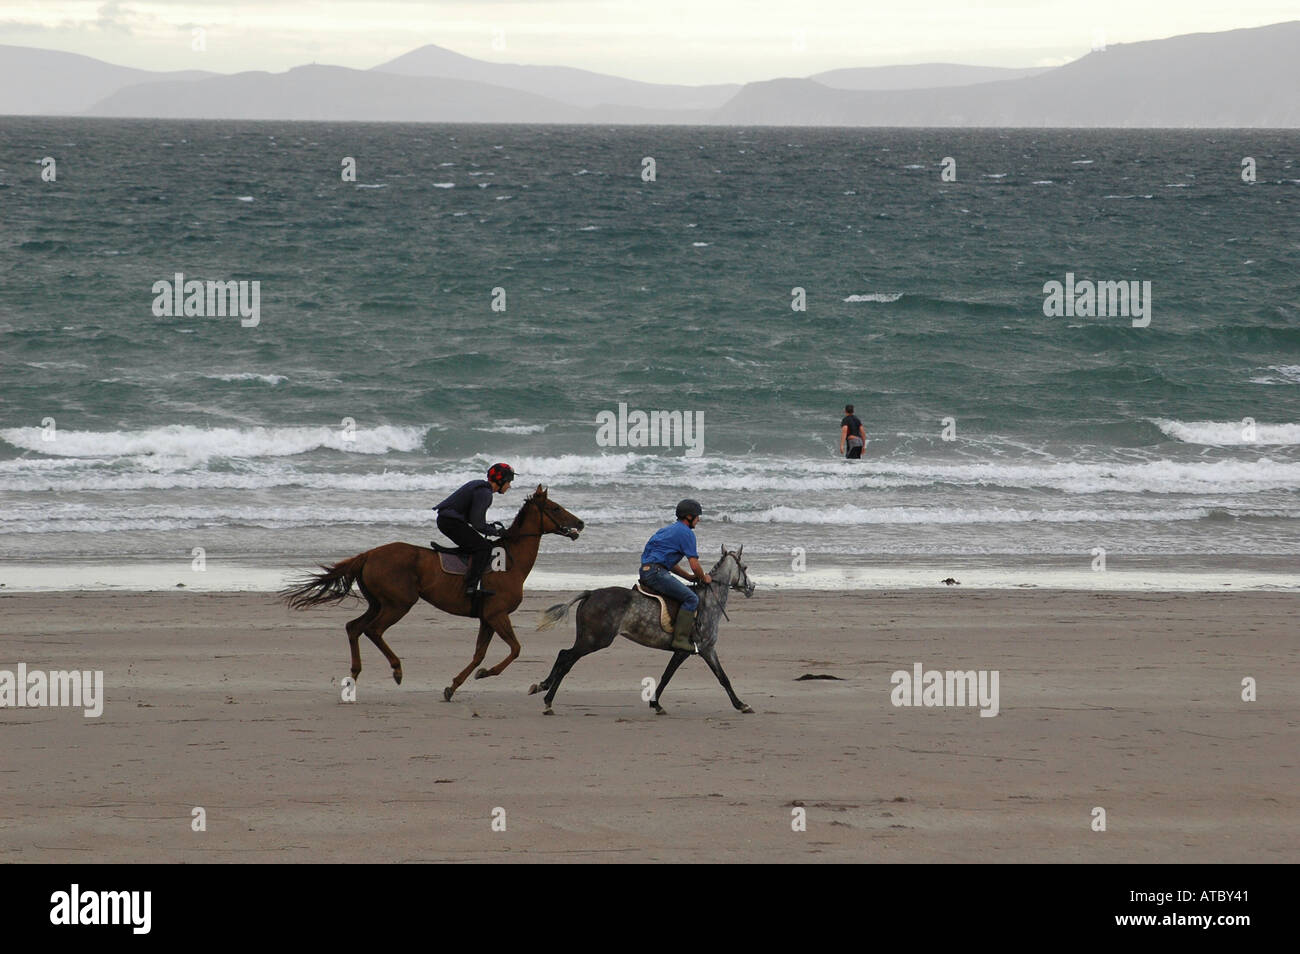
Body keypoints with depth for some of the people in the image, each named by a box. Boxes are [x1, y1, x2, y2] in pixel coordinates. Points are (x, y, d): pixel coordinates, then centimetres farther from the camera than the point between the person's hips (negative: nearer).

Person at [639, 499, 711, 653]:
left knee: (686, 592, 27)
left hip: (646, 570, 10)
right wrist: (704, 578, 11)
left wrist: (688, 576, 28)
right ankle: (680, 639, -22)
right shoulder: (686, 533, -5)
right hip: (656, 572, -10)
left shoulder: (670, 529, 26)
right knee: (691, 598, -14)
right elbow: (695, 565, -8)